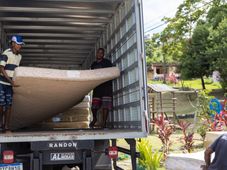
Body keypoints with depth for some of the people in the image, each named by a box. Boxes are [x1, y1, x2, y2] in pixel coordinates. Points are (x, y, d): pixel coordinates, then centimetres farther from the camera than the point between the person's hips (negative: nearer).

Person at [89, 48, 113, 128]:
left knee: (105, 105, -7)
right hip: (96, 86, 4)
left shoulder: (107, 62, 3)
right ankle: (94, 118, 27)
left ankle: (104, 122, 2)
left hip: (106, 86, -4)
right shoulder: (93, 64, 18)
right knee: (94, 105, 1)